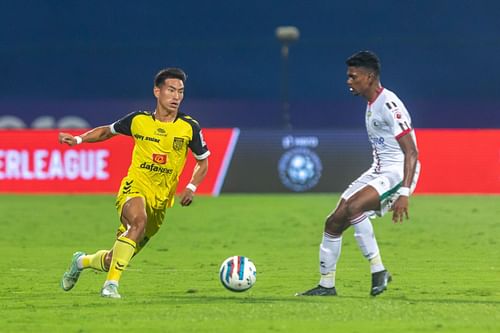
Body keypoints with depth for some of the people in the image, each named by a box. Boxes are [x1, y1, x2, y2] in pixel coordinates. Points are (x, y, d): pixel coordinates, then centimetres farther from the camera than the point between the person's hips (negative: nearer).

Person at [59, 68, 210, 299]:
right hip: (135, 187, -2)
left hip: (160, 199, 2)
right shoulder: (139, 120, -1)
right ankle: (111, 284, -33)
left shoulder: (189, 128, -2)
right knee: (139, 221, -38)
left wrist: (191, 188, -7)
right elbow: (107, 132, 17)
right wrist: (78, 139, 3)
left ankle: (82, 261, 38)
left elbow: (203, 163, 10)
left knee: (114, 261, 5)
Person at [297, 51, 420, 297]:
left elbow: (411, 152, -22)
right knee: (334, 222, 4)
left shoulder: (389, 104, -17)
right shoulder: (371, 105, 14)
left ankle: (378, 271, -22)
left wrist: (404, 193, -30)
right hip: (378, 172, 10)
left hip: (397, 173, -10)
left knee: (353, 207, -32)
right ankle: (326, 285, 15)